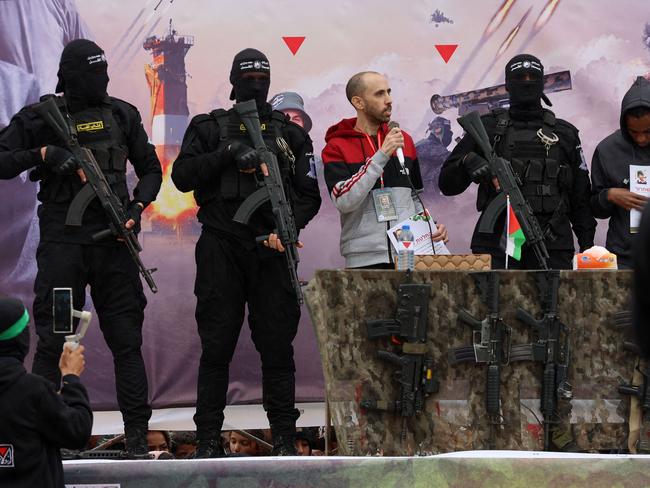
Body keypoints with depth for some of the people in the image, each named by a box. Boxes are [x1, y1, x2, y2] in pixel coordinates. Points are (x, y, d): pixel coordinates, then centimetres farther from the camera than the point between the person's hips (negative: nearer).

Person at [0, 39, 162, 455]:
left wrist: (138, 206, -2)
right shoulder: (40, 117, 1)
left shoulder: (122, 114, 9)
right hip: (62, 244, -2)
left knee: (127, 341, 2)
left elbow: (151, 170, 15)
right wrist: (43, 154, -15)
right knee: (51, 341, -1)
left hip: (113, 239, 2)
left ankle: (137, 437, 5)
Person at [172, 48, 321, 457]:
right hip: (221, 250, -1)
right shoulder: (210, 127, 9)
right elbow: (183, 176, -3)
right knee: (217, 346, -1)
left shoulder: (291, 134, 13)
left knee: (277, 345, 0)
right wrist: (228, 153, -14)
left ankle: (284, 437, 6)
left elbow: (309, 194, 9)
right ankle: (209, 438, 4)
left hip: (271, 250, 1)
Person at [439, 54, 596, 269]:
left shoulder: (564, 134, 13)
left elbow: (581, 197, 15)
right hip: (497, 247, -1)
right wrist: (467, 161, -15)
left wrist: (587, 244, 7)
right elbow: (447, 183, 6)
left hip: (551, 249, 1)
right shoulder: (488, 128, 9)